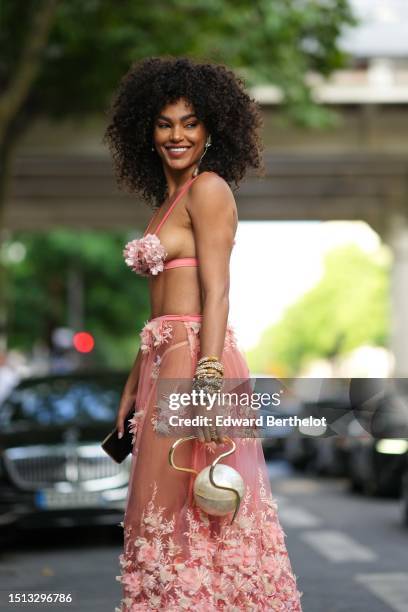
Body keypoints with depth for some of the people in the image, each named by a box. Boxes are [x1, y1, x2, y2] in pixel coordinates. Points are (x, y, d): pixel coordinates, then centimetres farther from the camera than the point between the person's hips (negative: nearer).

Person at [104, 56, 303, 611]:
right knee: (174, 517, 11)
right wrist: (134, 385, 20)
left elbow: (216, 292, -16)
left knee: (174, 515, -6)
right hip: (165, 360, 9)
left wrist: (208, 377, -25)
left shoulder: (208, 187, -6)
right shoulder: (168, 198, 20)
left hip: (195, 356, -9)